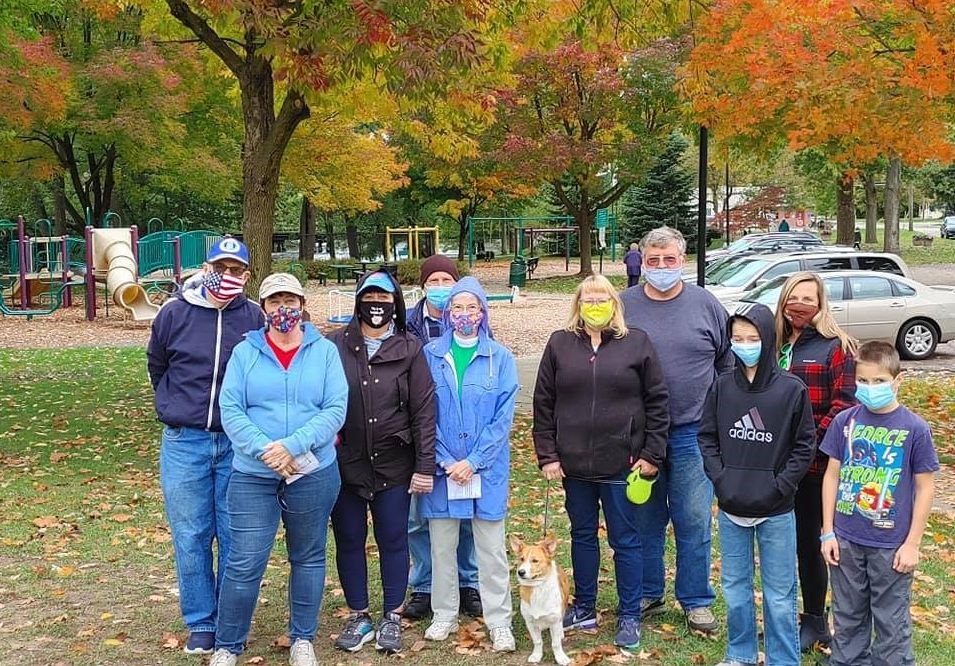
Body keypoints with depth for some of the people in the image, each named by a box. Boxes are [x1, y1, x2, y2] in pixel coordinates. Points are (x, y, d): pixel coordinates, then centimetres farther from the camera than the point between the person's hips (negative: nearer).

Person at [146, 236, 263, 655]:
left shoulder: (254, 317, -5)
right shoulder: (173, 312, -3)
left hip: (237, 444, -1)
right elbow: (156, 365, 14)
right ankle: (201, 625, 20)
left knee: (235, 538, 7)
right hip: (184, 444, 1)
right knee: (191, 538, 7)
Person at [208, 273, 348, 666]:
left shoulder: (325, 351, 2)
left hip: (314, 474, 1)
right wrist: (266, 451, -18)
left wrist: (292, 445, -19)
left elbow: (336, 409, -7)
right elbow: (230, 410, -5)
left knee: (308, 558, 12)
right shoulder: (245, 352, 3)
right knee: (245, 563, 0)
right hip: (252, 476, -1)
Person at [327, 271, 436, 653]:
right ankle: (358, 616, 25)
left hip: (394, 465, -1)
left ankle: (392, 617, 23)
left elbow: (424, 410, -4)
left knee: (393, 540, 8)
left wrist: (425, 466, -8)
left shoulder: (409, 349, -1)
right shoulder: (335, 346, 0)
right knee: (349, 540, 9)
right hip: (344, 464, 1)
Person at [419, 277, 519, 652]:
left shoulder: (500, 358, -1)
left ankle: (499, 622, 14)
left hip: (486, 469, -1)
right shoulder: (431, 355, 2)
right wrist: (444, 460, -9)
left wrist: (473, 461, -11)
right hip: (441, 466, 1)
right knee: (441, 544, 10)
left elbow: (503, 417, -5)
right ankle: (444, 616, 25)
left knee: (491, 548, 4)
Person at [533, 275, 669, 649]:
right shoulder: (559, 344, 3)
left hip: (622, 463, -2)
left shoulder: (636, 343, -1)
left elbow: (657, 401, 0)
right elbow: (543, 403, 4)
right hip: (573, 463, 2)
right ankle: (584, 607, 30)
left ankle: (629, 616, 18)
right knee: (582, 535, 15)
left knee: (625, 540, 6)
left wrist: (652, 454, -4)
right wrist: (547, 455, -1)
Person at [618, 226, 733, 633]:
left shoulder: (706, 305, 2)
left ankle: (696, 602, 19)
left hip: (693, 434, 0)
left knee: (694, 521, 5)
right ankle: (647, 595, 27)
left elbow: (728, 363, 10)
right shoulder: (623, 306, 1)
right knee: (645, 519, 11)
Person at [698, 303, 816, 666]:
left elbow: (804, 446, -4)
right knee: (735, 587, 15)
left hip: (776, 512, -3)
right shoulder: (721, 387, -1)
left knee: (779, 594, 8)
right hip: (731, 508, 3)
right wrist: (720, 478, -7)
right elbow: (707, 438, 5)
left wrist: (779, 486, -11)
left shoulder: (792, 390, -9)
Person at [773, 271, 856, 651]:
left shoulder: (835, 346, -5)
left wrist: (812, 443, -18)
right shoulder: (772, 343, 11)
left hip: (812, 464, -5)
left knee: (809, 540, 6)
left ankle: (815, 620, 22)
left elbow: (844, 404, -11)